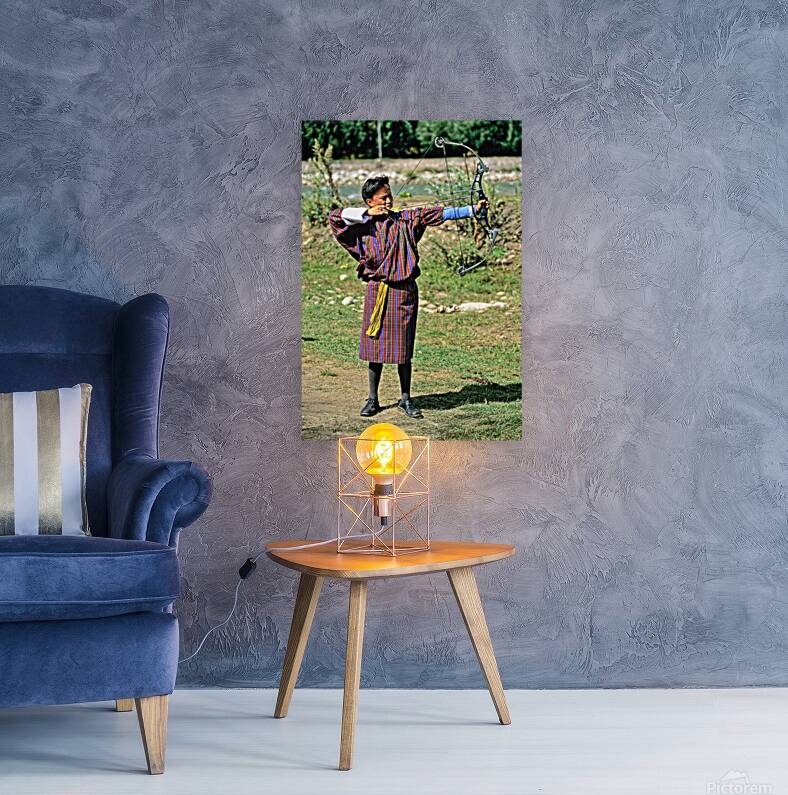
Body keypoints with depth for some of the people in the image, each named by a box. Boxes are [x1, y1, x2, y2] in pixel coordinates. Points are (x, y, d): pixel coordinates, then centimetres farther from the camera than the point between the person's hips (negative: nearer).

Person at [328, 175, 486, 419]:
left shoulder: (406, 219, 4)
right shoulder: (362, 226, 3)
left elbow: (439, 213, -2)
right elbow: (334, 217, -5)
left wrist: (472, 210, -8)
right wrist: (366, 214, -9)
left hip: (404, 291, 0)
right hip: (377, 291, 0)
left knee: (403, 347, 4)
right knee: (375, 345, 4)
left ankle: (406, 399, 15)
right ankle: (372, 399, 15)